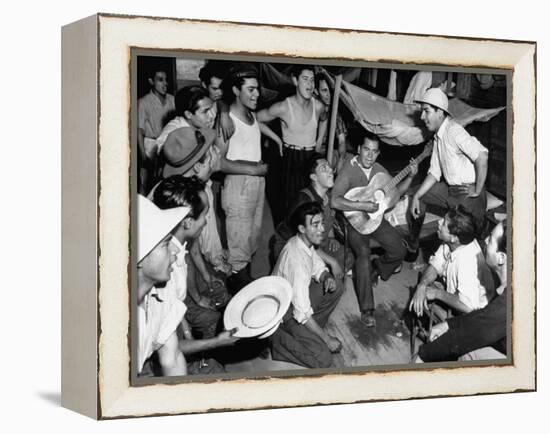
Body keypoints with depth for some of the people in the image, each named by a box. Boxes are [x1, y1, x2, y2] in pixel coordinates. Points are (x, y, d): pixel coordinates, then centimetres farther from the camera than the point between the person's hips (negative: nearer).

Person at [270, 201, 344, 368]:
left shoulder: (304, 242, -8)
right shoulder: (297, 260, -34)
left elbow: (318, 267, 14)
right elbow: (302, 312, -33)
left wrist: (327, 278, -11)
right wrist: (327, 339, -24)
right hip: (284, 312, -9)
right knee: (323, 359, -18)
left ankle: (309, 331, 9)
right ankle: (276, 338, -2)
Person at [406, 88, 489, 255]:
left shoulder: (453, 131, -20)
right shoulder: (438, 136, 11)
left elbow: (482, 155, -32)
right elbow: (435, 172, 15)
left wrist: (477, 191, -23)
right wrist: (417, 196, 5)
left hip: (467, 194, -10)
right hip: (450, 189, 10)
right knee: (418, 197, 17)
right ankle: (411, 246, 29)